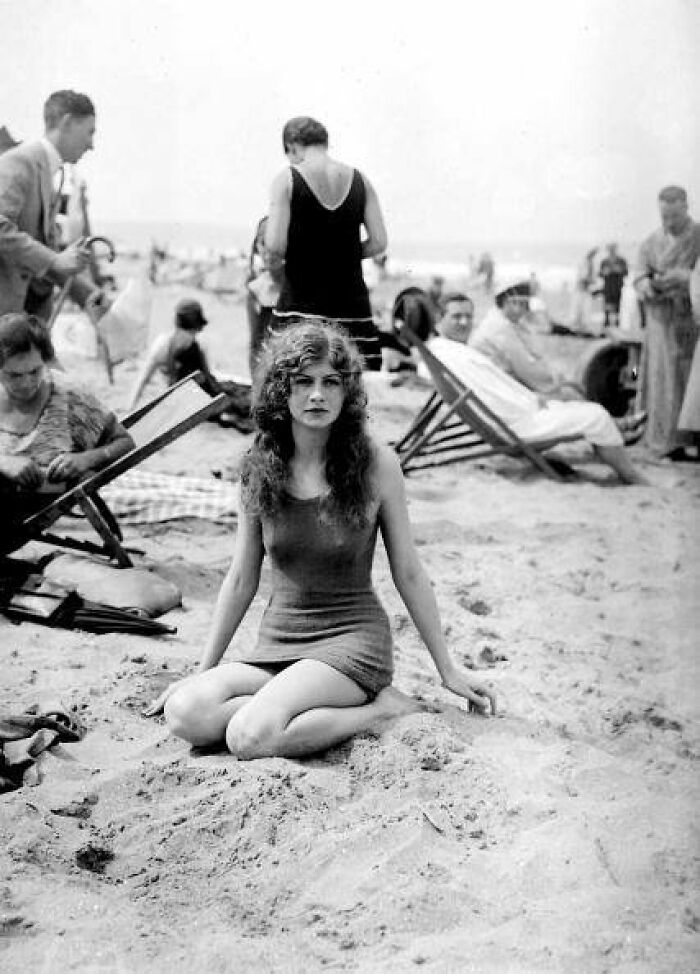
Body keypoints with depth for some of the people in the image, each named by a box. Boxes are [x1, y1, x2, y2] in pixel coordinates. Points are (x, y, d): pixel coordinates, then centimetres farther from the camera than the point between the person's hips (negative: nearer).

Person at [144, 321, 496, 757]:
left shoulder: (376, 463, -8)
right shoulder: (260, 468, 2)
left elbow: (408, 574, 1)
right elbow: (241, 581, 10)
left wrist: (448, 670, 6)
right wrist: (203, 671, 12)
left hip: (352, 638, -4)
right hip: (277, 642, 5)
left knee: (252, 736, -30)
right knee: (186, 713, -24)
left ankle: (381, 708, -7)